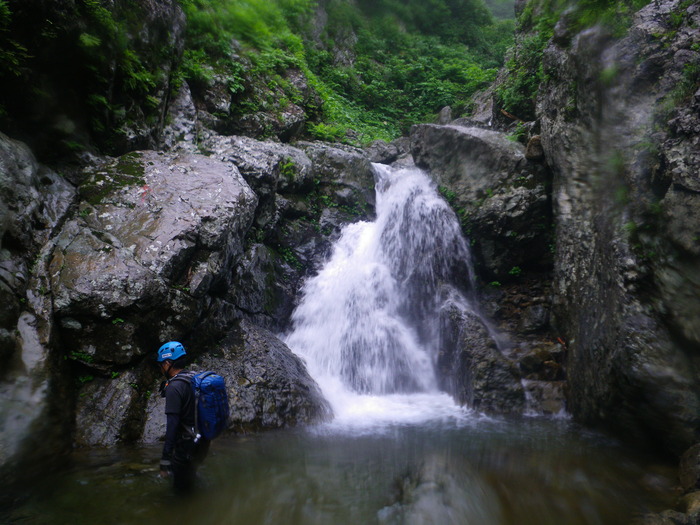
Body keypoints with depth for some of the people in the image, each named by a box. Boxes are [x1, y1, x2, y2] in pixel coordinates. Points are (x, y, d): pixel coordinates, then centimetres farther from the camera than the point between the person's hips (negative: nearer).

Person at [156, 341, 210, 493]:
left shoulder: (174, 387, -22)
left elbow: (172, 425, -26)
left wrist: (165, 460, -22)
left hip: (185, 448, -8)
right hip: (202, 444, 8)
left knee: (182, 490, 12)